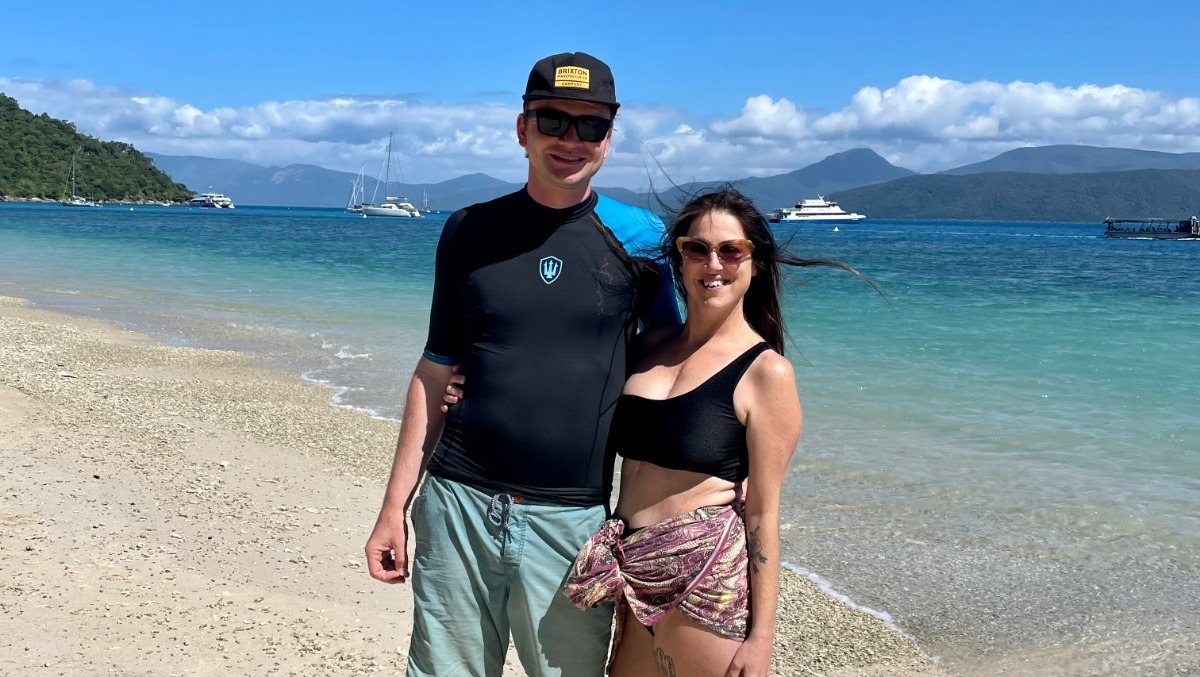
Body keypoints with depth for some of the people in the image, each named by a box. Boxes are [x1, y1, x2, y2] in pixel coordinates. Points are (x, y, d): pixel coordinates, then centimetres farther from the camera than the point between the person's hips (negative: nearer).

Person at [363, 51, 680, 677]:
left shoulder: (638, 239, 0)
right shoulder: (470, 233, 5)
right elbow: (435, 375, 8)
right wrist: (395, 505, 6)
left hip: (572, 522, -1)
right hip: (458, 506, 2)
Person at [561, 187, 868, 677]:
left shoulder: (766, 371, -8)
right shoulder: (649, 346, 8)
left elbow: (762, 512, -10)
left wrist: (762, 634, -9)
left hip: (711, 580, -5)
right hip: (631, 578, 5)